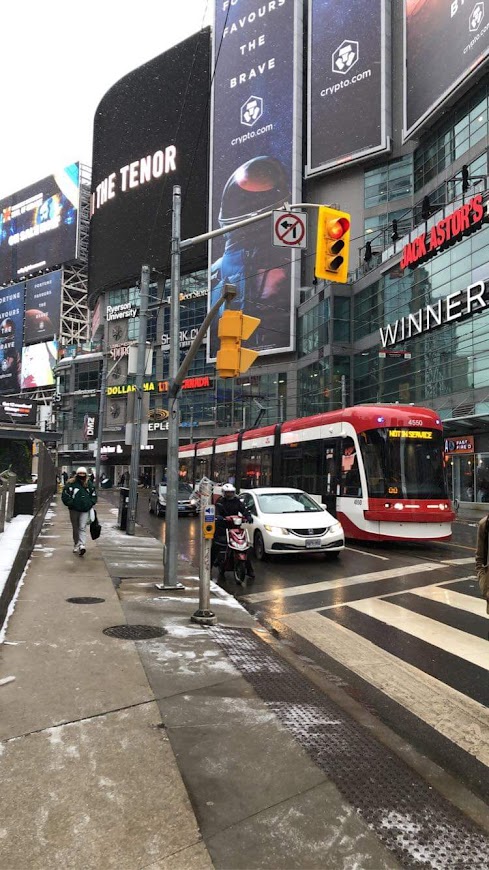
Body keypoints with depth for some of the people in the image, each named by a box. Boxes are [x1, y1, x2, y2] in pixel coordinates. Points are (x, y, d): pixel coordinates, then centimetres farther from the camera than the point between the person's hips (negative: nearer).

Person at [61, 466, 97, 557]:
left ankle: (82, 545, -19)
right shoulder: (71, 484, -4)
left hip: (85, 510, 0)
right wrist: (71, 503, -10)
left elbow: (94, 496, 13)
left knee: (82, 528, -10)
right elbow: (65, 496, -3)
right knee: (75, 529, 12)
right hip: (74, 510, 0)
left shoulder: (89, 484, 3)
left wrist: (90, 504, 0)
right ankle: (76, 546, 25)